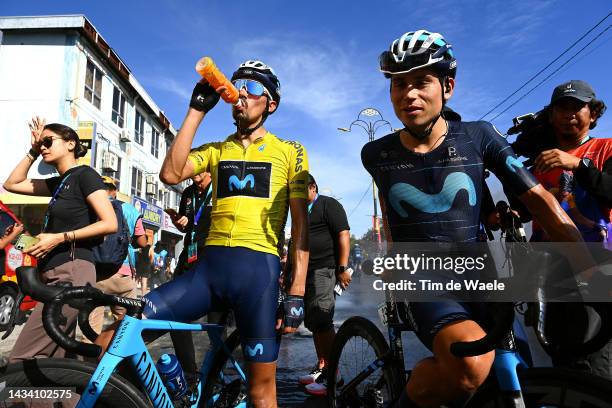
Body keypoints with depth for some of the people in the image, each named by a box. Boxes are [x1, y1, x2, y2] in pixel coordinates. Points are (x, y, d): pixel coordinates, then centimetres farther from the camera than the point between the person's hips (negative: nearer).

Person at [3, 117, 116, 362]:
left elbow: (110, 224, -14)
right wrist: (32, 152, 19)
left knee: (22, 359, -13)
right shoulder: (59, 182, 19)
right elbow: (11, 184, 27)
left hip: (72, 272, -9)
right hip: (56, 275, 9)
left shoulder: (85, 174, -4)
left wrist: (60, 237, -16)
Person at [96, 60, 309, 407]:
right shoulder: (215, 151, 18)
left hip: (258, 268, -3)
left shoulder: (290, 151, 8)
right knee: (116, 336, -8)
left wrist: (297, 292, -5)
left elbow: (301, 223, 3)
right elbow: (171, 174, -2)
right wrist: (197, 110, 1)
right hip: (209, 266, 4)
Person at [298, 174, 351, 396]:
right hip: (307, 272, 9)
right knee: (313, 323, 12)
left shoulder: (329, 204, -4)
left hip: (324, 270, -9)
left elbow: (344, 234, -12)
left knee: (321, 322, -11)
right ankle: (321, 367, 23)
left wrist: (342, 268, -18)